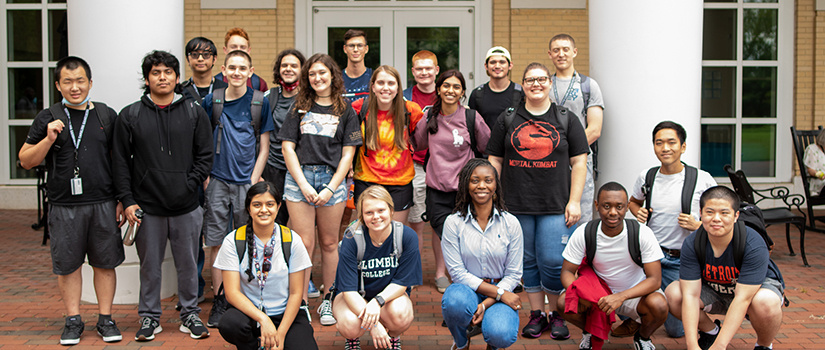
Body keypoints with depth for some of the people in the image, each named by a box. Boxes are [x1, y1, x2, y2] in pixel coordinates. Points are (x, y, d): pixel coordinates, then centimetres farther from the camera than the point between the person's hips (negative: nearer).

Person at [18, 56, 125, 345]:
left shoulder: (107, 115, 8)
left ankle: (105, 319, 17)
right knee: (68, 265, 6)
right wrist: (48, 139, -13)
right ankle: (73, 321, 18)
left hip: (103, 204, 1)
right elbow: (25, 161, 4)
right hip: (64, 207, 0)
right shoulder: (48, 118, 5)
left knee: (105, 262, 6)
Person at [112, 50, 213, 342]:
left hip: (186, 207, 0)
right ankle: (149, 317, 23)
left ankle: (190, 314, 23)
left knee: (188, 264, 8)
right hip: (147, 208, 0)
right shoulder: (130, 116, 3)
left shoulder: (194, 113, 5)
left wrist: (190, 185, -8)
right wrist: (128, 200, -4)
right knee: (150, 265, 9)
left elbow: (205, 156, 5)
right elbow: (120, 161, 3)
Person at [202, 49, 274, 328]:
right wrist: (205, 176, 1)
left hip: (247, 182, -1)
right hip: (217, 181, 1)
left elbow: (263, 148, 4)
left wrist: (253, 182, -4)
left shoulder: (260, 102, 2)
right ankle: (219, 301, 13)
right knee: (217, 243, 2)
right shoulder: (212, 101, 3)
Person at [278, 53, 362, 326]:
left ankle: (328, 301, 16)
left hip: (332, 179, 0)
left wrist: (330, 188, -7)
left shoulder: (346, 111, 7)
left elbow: (348, 154, 3)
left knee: (329, 243, 5)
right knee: (304, 243, -3)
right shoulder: (299, 107, 10)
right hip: (299, 177, 0)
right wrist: (303, 184, -6)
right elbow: (287, 147, 5)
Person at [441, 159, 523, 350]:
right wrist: (499, 293, -16)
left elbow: (513, 274, -1)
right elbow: (457, 272, -8)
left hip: (501, 292, 0)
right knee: (454, 300, -37)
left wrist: (487, 303, -16)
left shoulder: (511, 223, -1)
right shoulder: (453, 222, -4)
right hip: (468, 290, 0)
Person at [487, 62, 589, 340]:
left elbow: (579, 162, 5)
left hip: (556, 207, -2)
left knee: (553, 262, -6)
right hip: (517, 206, 2)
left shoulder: (566, 119, 7)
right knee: (528, 261, 7)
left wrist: (574, 201, -3)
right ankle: (536, 314, 20)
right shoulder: (507, 120, 10)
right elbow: (495, 161, 11)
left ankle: (557, 314, 13)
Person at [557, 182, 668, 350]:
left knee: (658, 305, -33)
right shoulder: (583, 234, -16)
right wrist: (580, 292, -33)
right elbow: (567, 272, -10)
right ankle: (590, 332, 10)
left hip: (635, 292, -1)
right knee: (563, 303, -25)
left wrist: (621, 297, -38)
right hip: (598, 290, 1)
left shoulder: (643, 234, -21)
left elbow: (655, 279, -23)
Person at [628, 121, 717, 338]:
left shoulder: (702, 179, -8)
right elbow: (634, 202, 22)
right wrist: (638, 212, 0)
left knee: (676, 330, 1)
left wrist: (698, 225, -16)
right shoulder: (646, 177, 1)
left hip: (681, 261, -2)